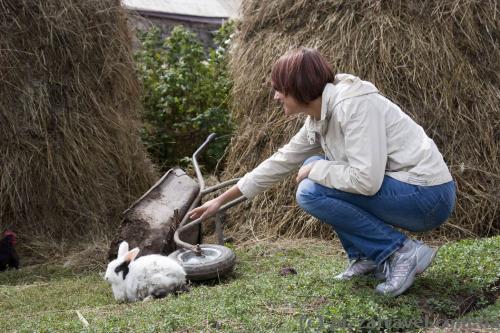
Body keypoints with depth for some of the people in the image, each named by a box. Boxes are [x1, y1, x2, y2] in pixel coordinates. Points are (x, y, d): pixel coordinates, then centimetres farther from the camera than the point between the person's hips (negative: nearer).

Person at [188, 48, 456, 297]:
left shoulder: (353, 104, -21)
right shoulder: (318, 119, 7)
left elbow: (367, 180, -29)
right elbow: (279, 162, 16)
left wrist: (315, 170, -12)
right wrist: (221, 200, 20)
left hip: (429, 196, -9)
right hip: (398, 185, 9)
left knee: (311, 191, -15)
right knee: (314, 171, 10)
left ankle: (402, 252, -10)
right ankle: (367, 256, 11)